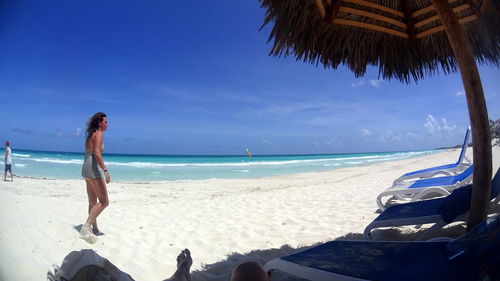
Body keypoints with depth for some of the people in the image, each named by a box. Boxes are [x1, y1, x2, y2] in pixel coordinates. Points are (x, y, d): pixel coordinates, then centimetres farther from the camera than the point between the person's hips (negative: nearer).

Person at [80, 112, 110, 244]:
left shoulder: (91, 134, 19)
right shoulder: (99, 134, -9)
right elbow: (97, 153, -20)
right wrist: (105, 170, -24)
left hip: (86, 168, 10)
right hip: (93, 169, -10)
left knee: (93, 202, 15)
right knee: (104, 201, -8)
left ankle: (94, 229, 22)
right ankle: (86, 228, -12)